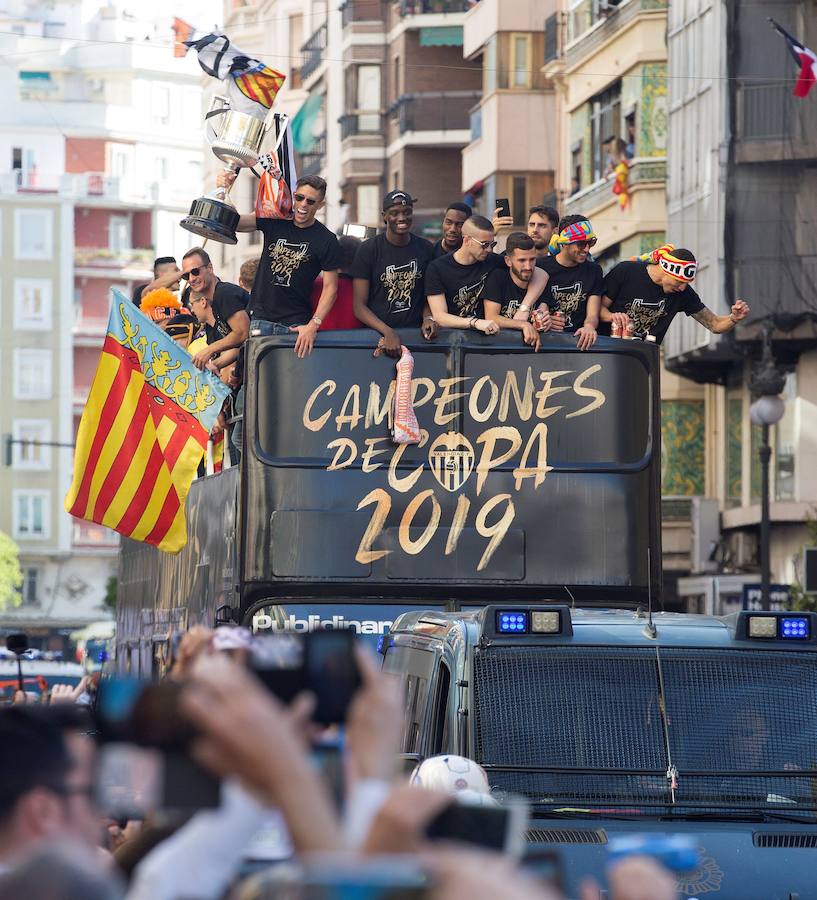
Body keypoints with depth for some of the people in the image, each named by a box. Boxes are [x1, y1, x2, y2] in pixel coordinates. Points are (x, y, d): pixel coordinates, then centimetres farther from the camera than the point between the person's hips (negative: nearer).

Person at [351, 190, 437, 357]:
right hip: (376, 333, -2)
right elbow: (359, 306, -3)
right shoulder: (369, 250, 0)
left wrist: (428, 318, -3)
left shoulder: (425, 249, 10)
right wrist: (387, 332, -17)